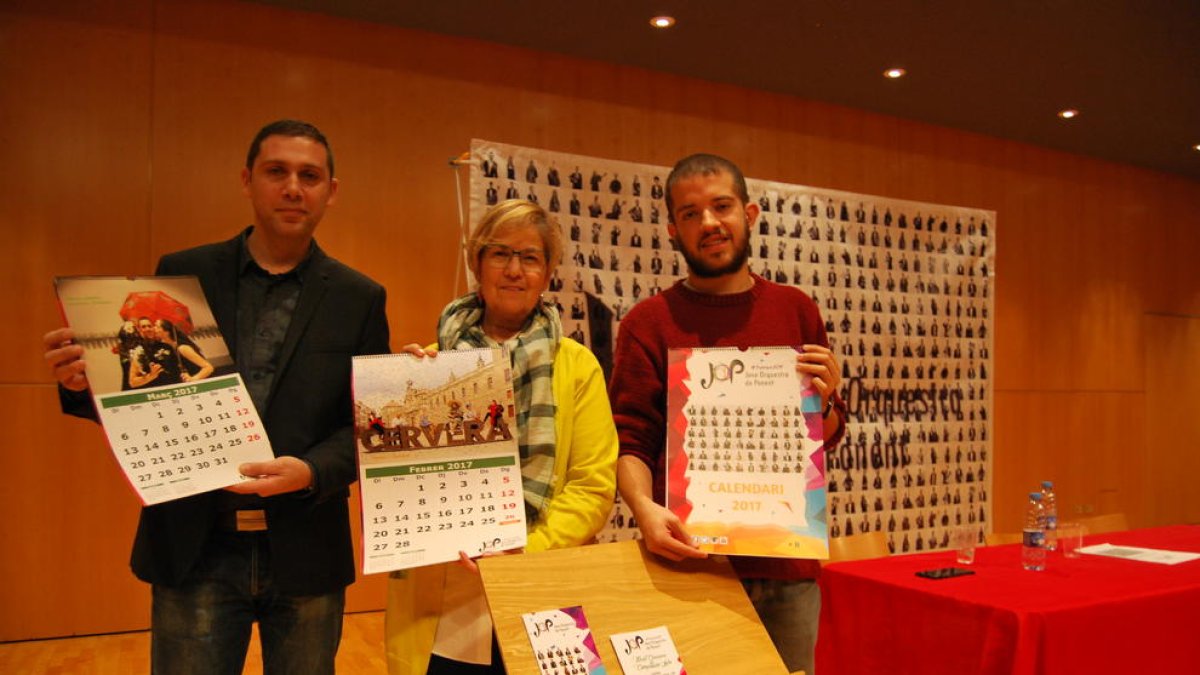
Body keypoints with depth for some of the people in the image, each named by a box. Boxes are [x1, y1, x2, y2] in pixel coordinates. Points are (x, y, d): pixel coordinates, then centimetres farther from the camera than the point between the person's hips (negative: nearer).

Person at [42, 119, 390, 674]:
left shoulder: (359, 299, 1)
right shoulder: (182, 274, 2)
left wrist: (311, 472, -19)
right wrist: (83, 382, -14)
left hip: (305, 551, 1)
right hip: (194, 550, 0)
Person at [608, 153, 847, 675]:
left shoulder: (795, 310, 7)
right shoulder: (649, 322, -2)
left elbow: (828, 438, 13)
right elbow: (629, 442, -6)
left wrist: (824, 401, -9)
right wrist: (644, 507, -24)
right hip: (693, 562, -3)